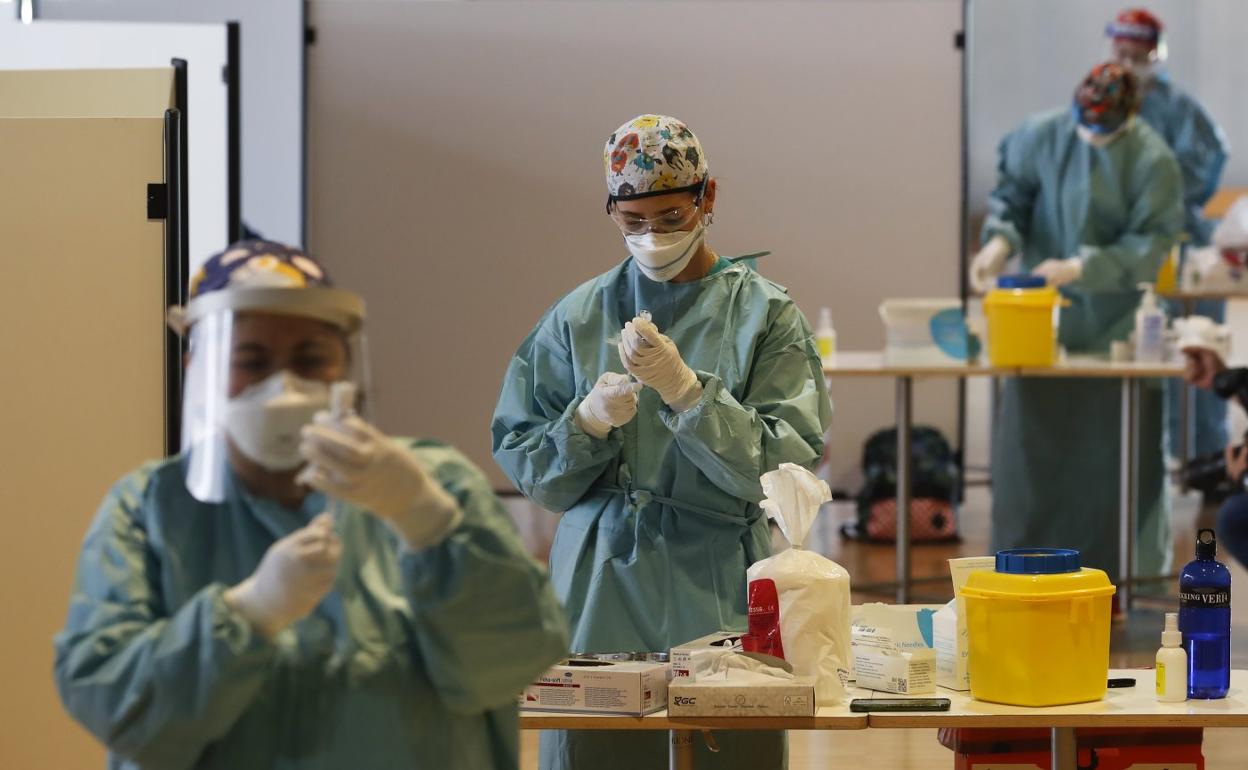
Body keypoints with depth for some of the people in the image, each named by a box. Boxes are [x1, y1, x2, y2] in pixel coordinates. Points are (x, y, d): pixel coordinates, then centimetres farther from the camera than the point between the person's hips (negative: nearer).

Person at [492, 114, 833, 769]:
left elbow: (783, 464, -10)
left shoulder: (765, 315, 0)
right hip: (600, 592, 2)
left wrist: (684, 388, -19)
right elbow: (522, 464, 6)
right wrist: (589, 421, -12)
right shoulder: (579, 317, 6)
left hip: (720, 593, -2)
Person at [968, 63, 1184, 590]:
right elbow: (1011, 192, 2)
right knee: (1031, 436, 3)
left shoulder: (1153, 162, -13)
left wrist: (1080, 267, -22)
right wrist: (999, 240, -18)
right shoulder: (1041, 136, -8)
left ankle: (1115, 565, 13)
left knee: (1113, 444, 1)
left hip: (1114, 321, -2)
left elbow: (1148, 245, -11)